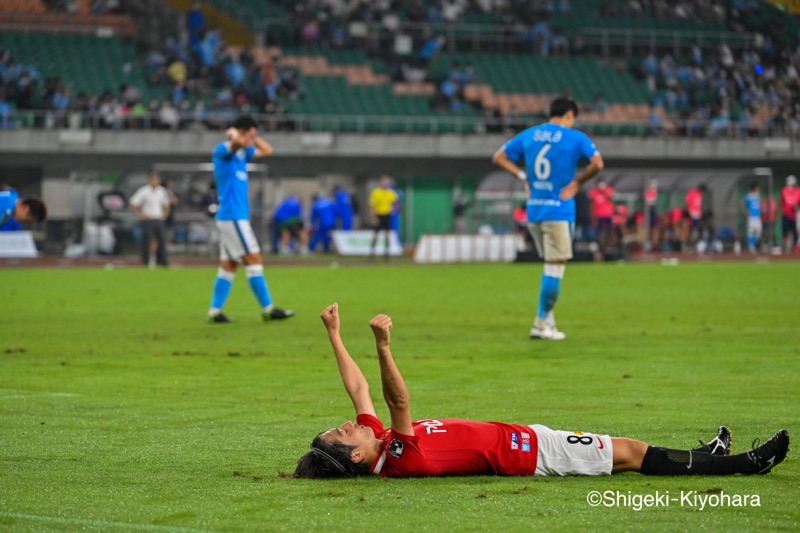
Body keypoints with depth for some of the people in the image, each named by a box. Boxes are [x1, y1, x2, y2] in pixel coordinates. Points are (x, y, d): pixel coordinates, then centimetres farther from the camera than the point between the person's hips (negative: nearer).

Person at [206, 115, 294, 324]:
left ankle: (214, 312, 7)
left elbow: (266, 150, 26)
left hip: (237, 217, 10)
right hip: (232, 216, -10)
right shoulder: (223, 150, -11)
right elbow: (237, 142, -35)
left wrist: (252, 137, 14)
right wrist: (233, 135, -14)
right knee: (253, 259, -8)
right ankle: (268, 309, -7)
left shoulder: (242, 153, 16)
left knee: (229, 265, 8)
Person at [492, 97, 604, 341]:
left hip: (533, 210, 6)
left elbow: (499, 158, 14)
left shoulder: (528, 135, 10)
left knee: (552, 266, 18)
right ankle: (541, 323, -1)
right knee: (555, 268, 0)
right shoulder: (575, 138, -6)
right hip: (559, 211, -6)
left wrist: (523, 176, 12)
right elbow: (597, 163, -17)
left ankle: (547, 318, 14)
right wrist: (577, 182, -5)